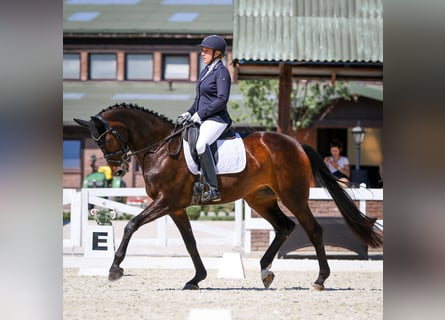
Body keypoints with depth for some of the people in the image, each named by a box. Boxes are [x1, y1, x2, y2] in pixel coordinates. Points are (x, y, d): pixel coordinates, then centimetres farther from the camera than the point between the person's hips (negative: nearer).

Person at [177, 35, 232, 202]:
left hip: (216, 119, -10)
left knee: (201, 144, -34)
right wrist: (189, 112, 9)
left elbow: (222, 99, -19)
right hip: (201, 119, 10)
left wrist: (201, 113, -18)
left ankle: (213, 189, -32)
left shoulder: (221, 72, -10)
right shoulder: (205, 72, 17)